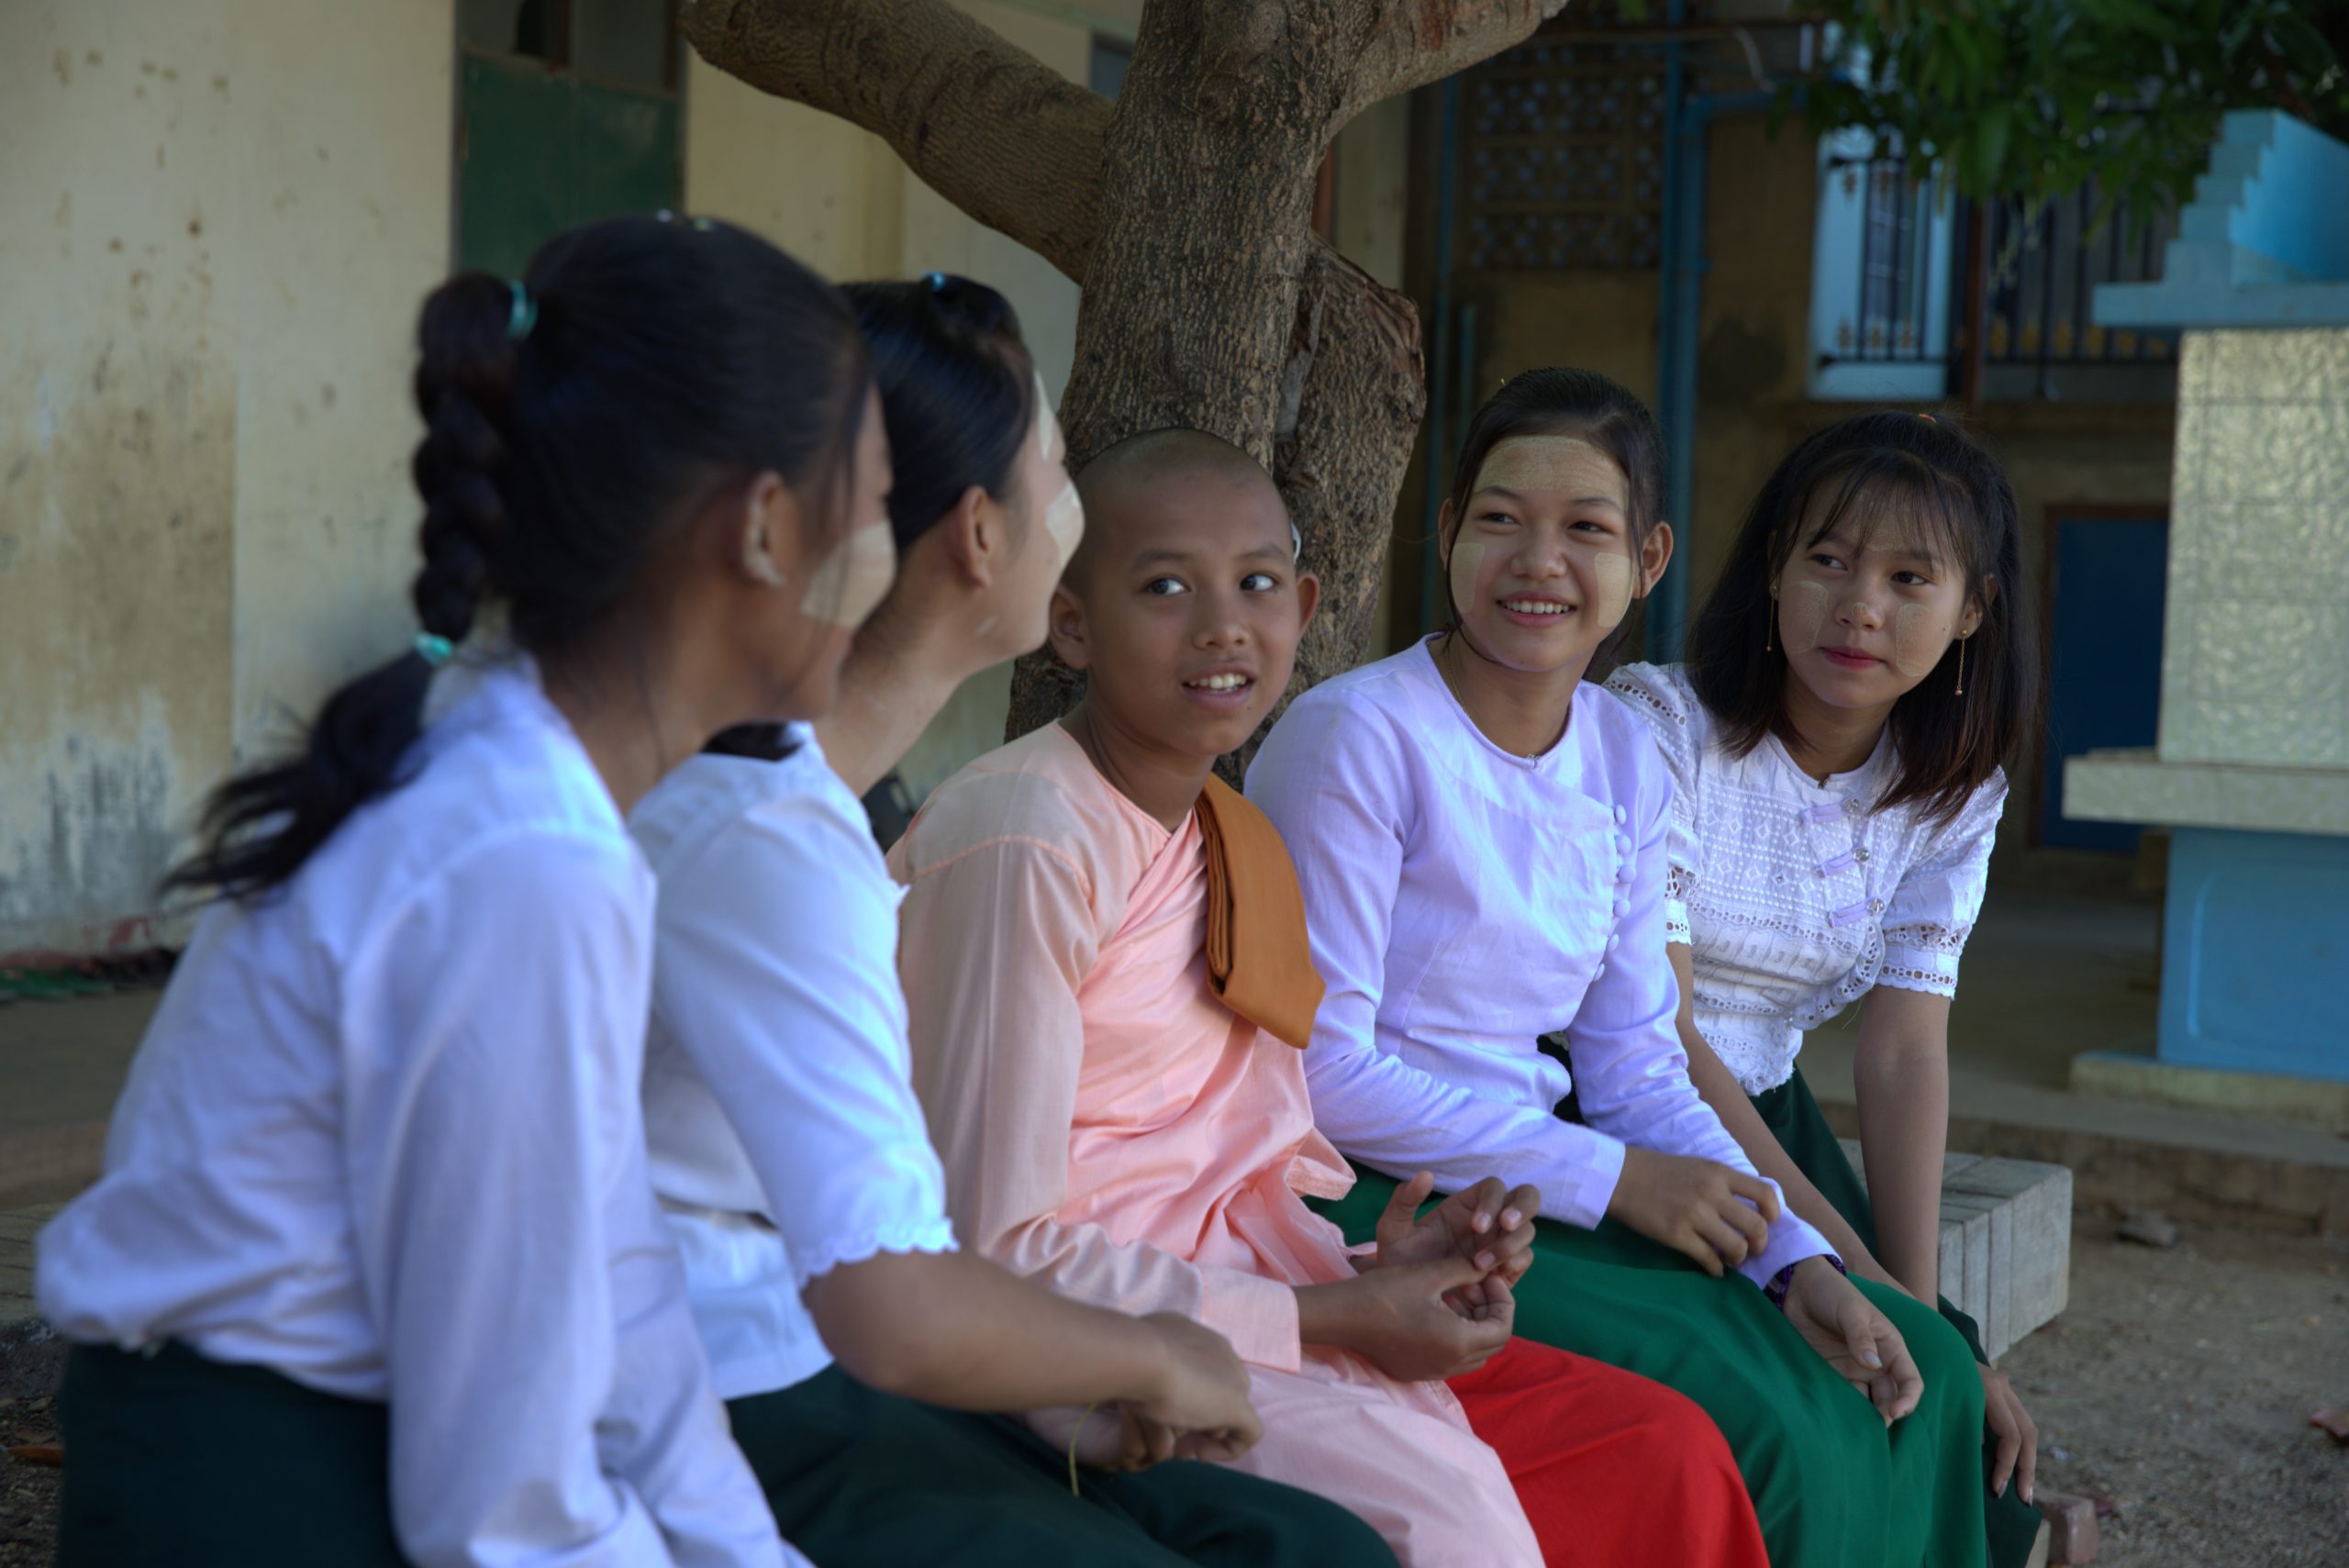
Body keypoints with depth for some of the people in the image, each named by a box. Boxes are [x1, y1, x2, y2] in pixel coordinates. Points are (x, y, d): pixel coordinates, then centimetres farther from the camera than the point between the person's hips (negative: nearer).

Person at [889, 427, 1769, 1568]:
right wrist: (1338, 1318, -16)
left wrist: (1377, 1264, -7)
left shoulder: (1232, 840, 10)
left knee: (1663, 1451, 2)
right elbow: (998, 1245, -19)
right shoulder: (1026, 843, -17)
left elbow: (1242, 1181, 14)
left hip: (1227, 1293, 8)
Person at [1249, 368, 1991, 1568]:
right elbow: (1321, 1069, -18)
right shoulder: (1358, 736, -15)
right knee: (1758, 1423, -20)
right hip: (1376, 1201, -7)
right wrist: (1613, 1178, -17)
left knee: (1912, 1374, 1)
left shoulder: (1624, 762, 8)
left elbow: (1636, 1068, 9)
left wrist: (1797, 1258, -6)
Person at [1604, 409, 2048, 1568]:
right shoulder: (1658, 726, -16)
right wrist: (1849, 1262, -23)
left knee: (1981, 1470, -6)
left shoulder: (1951, 794, 2)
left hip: (1765, 1120, 6)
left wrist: (1922, 1311, -15)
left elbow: (1904, 1053, -3)